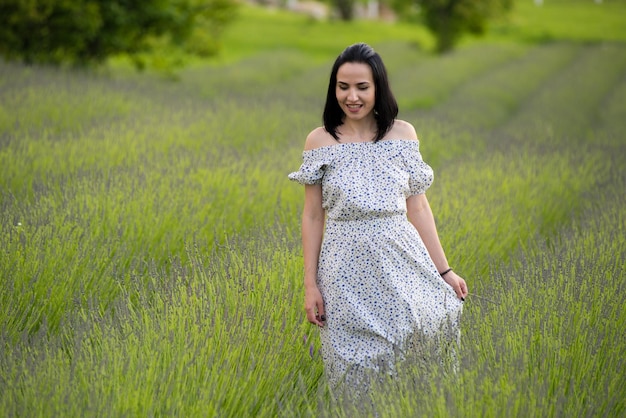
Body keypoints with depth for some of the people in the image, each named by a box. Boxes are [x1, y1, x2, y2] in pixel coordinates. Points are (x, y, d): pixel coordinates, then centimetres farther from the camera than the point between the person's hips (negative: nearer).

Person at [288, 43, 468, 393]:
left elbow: (418, 209, 8)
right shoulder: (320, 141, 2)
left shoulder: (403, 134, 4)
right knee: (359, 372, 1)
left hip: (402, 262, 1)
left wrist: (444, 270, 5)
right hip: (347, 270, -1)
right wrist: (310, 284, 1)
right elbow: (312, 216, 5)